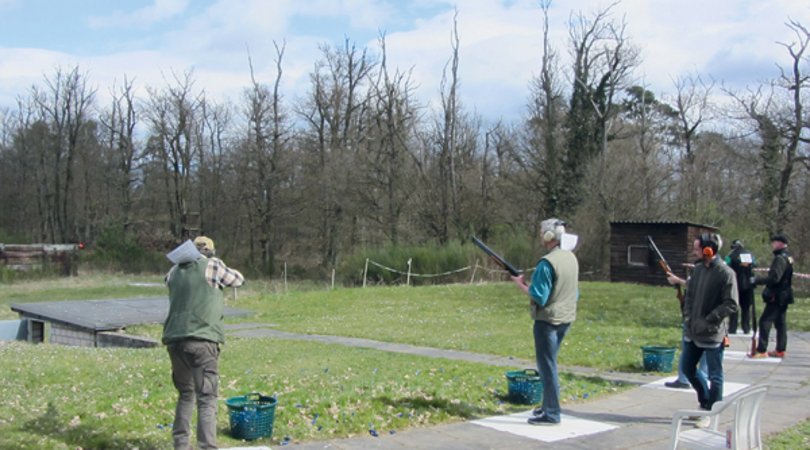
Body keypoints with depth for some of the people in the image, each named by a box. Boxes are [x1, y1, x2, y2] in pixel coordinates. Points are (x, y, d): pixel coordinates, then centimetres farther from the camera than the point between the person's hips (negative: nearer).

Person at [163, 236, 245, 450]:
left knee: (185, 394, 21)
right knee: (206, 398, -5)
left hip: (175, 340, 6)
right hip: (201, 340, -5)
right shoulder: (212, 265, 1)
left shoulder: (175, 270, 14)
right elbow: (238, 280, 16)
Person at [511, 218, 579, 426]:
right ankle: (548, 405, 28)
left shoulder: (547, 262, -21)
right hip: (566, 317, 9)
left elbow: (539, 297, -20)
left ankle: (551, 414, 4)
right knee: (549, 363, 20)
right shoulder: (572, 258, 7)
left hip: (548, 319, -9)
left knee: (547, 366, -1)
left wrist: (521, 284, -7)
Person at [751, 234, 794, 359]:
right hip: (784, 296, 10)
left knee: (765, 321, -9)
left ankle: (761, 351, -10)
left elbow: (774, 278, -25)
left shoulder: (780, 258, -18)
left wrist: (757, 280, -19)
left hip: (777, 296, -10)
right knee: (781, 322, 14)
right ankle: (780, 350, 19)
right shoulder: (788, 257, 13)